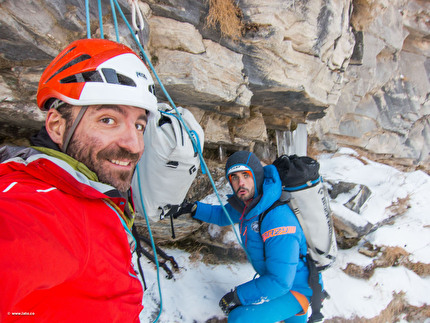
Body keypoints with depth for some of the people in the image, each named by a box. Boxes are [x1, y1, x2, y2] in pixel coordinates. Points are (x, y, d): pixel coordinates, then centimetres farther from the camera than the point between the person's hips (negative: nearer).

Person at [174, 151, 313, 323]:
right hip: (277, 277, 8)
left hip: (295, 287, -8)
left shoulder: (278, 219, -33)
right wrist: (194, 208, -1)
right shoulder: (247, 201, -8)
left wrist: (238, 296, -21)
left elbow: (280, 282, -31)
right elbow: (224, 215, 13)